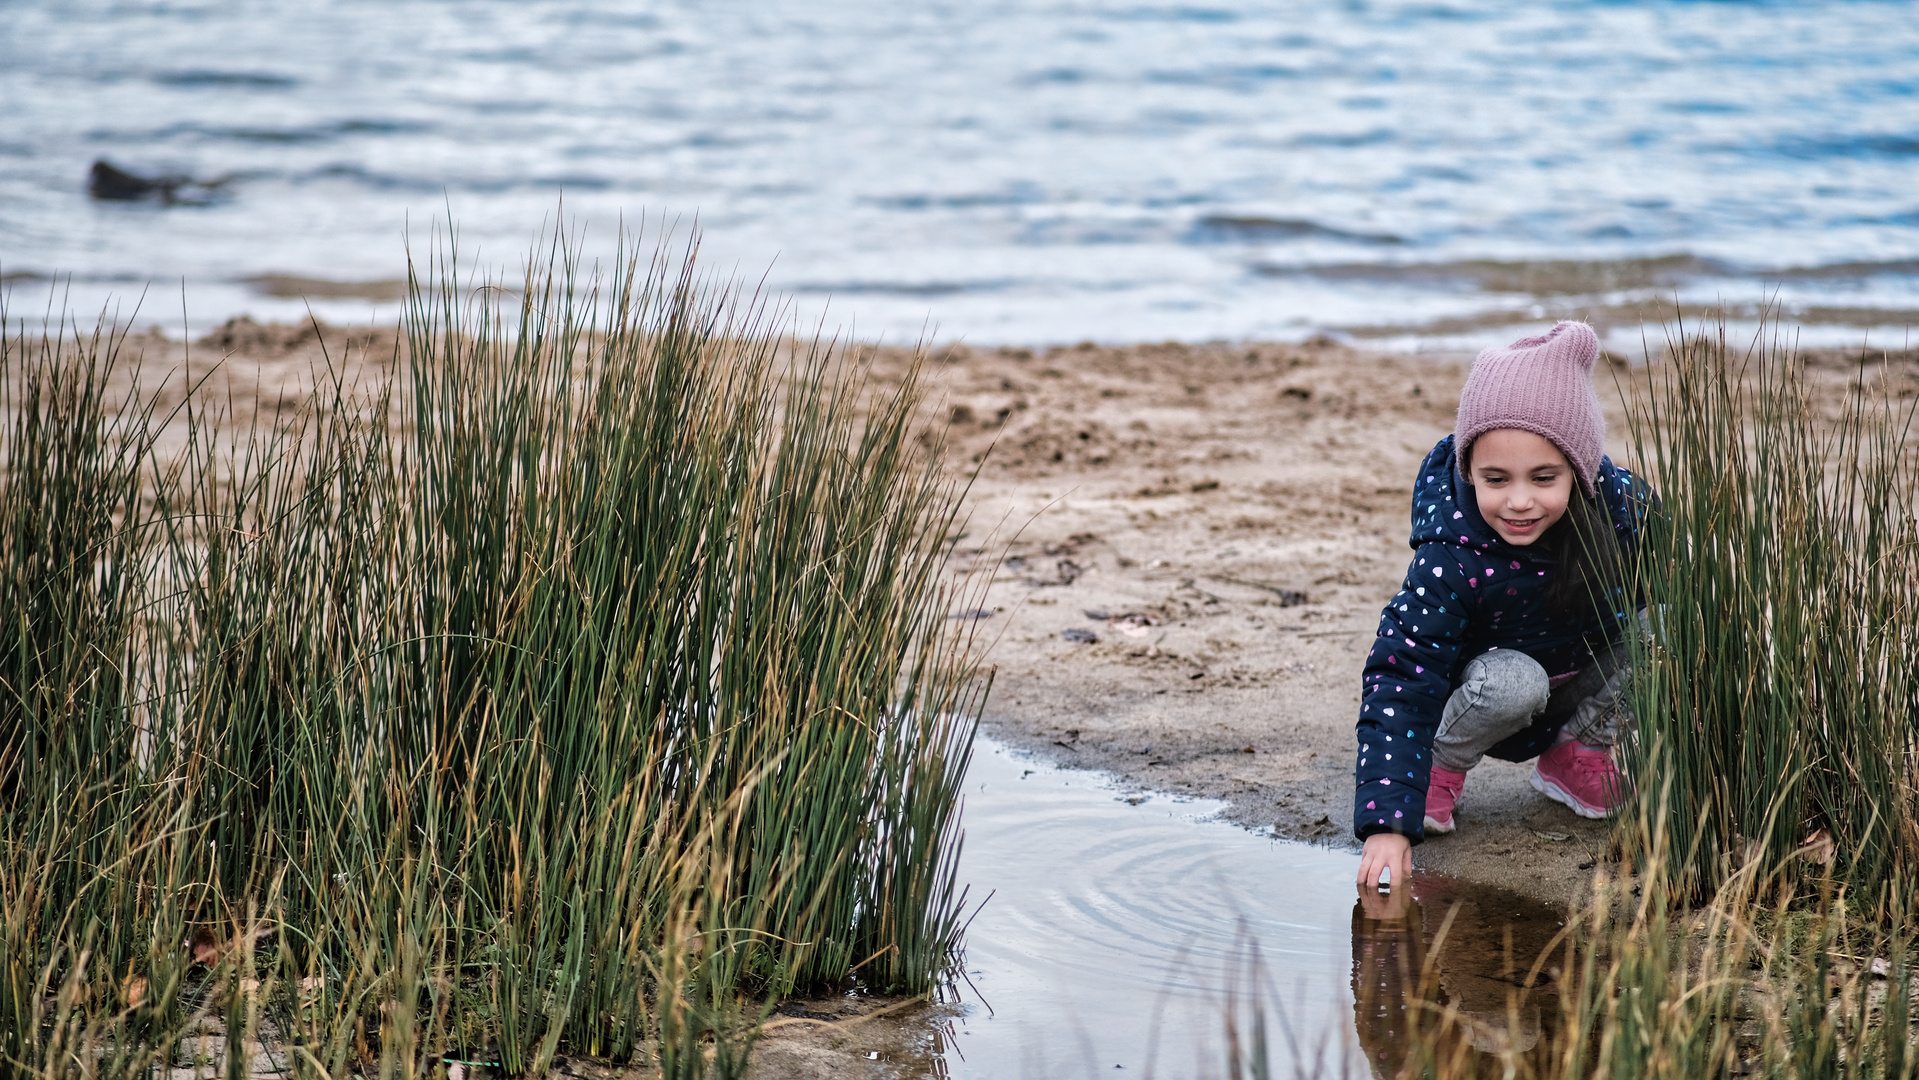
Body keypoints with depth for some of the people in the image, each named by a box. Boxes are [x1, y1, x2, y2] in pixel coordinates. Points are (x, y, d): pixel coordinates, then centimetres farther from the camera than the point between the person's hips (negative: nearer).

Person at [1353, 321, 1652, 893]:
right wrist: (1388, 821, -45)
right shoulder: (1451, 560, -33)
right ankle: (1440, 767, -5)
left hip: (1586, 682, 4)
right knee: (1511, 680, -37)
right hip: (1489, 692, -4)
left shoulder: (1623, 509, -23)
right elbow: (1401, 681, -35)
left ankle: (1582, 749, 3)